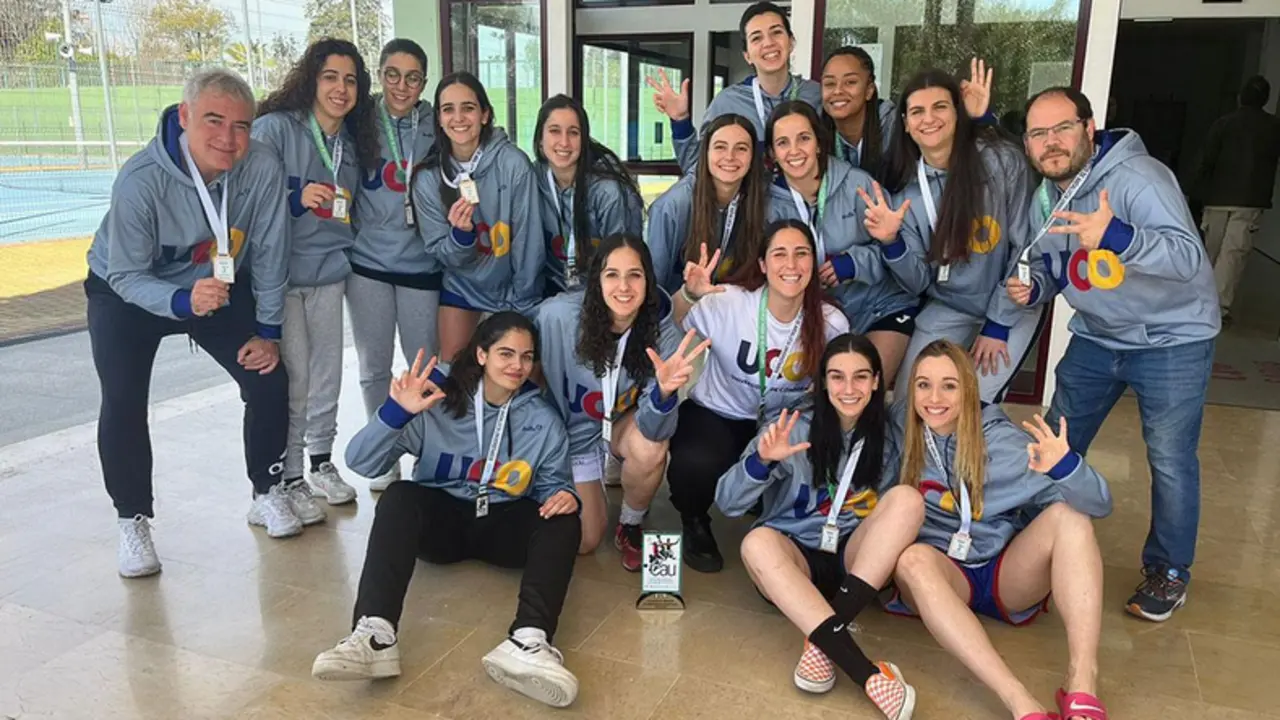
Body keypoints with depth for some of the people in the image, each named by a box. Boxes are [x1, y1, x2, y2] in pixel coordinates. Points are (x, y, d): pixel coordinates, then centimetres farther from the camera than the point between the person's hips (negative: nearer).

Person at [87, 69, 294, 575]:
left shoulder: (262, 170, -26)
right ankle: (133, 522, 6)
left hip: (219, 286, 3)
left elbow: (269, 256, -14)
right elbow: (126, 276, -26)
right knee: (122, 404, -15)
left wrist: (268, 331, -10)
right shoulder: (140, 180, -33)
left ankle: (267, 492, 16)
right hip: (127, 293, -2)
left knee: (270, 380, -6)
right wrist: (183, 301, -46)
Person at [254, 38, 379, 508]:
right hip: (281, 272, -6)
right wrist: (297, 197, -28)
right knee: (293, 377, -5)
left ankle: (321, 461, 28)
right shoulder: (275, 128, -10)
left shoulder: (353, 142, 10)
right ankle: (288, 479, 9)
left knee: (327, 372, 12)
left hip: (329, 271, 6)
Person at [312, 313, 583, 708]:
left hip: (503, 524, 2)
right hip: (441, 517, -1)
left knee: (562, 519, -27)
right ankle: (374, 633, -46)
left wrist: (564, 495, -22)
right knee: (399, 496, -31)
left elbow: (552, 484, 3)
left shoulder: (544, 419, -2)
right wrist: (396, 412, -33)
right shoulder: (439, 401, -10)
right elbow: (361, 462, -15)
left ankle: (528, 640, -49)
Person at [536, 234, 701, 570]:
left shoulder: (663, 333, -26)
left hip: (624, 425, 1)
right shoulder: (557, 315, -31)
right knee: (583, 541, -1)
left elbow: (656, 431, -29)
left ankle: (631, 526, -1)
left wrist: (664, 391, -50)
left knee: (652, 450, -33)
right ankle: (591, 487, 34)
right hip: (571, 432, 0)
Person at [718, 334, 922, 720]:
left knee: (907, 498, -23)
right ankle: (870, 675, -42)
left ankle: (823, 642, -31)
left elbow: (891, 512, 11)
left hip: (856, 558, 2)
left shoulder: (885, 437, 0)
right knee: (757, 542, -35)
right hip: (795, 557, -2)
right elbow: (727, 503, -15)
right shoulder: (796, 429, -8)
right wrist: (762, 461, -34)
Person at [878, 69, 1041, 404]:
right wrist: (892, 242, -27)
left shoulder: (1002, 161, -17)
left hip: (1012, 307, -3)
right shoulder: (907, 190, -6)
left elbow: (1026, 248, -11)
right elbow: (918, 282, -7)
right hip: (948, 309, 3)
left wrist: (997, 324, -9)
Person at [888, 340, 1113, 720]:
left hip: (1007, 575, 1)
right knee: (913, 558, -35)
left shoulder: (1002, 440, -8)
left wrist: (1064, 467, -35)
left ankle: (1082, 686, -36)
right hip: (942, 575, 0)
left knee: (1067, 515, -25)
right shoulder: (901, 428, -3)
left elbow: (1099, 504, -15)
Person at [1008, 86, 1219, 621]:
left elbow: (1189, 257, -37)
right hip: (1096, 337, 7)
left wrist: (1116, 235, -55)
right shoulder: (1045, 198, 0)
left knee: (1170, 459, -4)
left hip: (1172, 339, -6)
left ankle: (1169, 571, 17)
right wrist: (1035, 287, -11)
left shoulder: (1138, 177, -24)